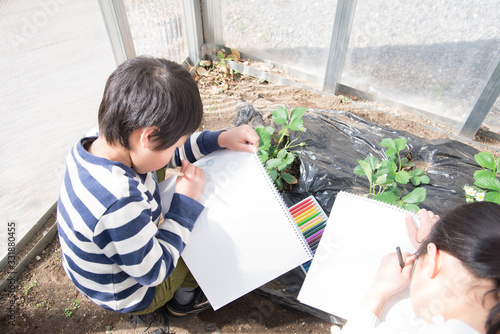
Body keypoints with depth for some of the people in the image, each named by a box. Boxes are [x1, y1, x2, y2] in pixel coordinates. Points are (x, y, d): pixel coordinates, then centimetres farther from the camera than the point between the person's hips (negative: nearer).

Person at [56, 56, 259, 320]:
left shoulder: (100, 143, -19)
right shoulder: (120, 204, -45)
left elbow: (168, 150, -4)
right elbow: (153, 271, -28)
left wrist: (221, 139, -10)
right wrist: (186, 202, -27)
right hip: (130, 295, -7)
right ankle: (185, 296, 23)